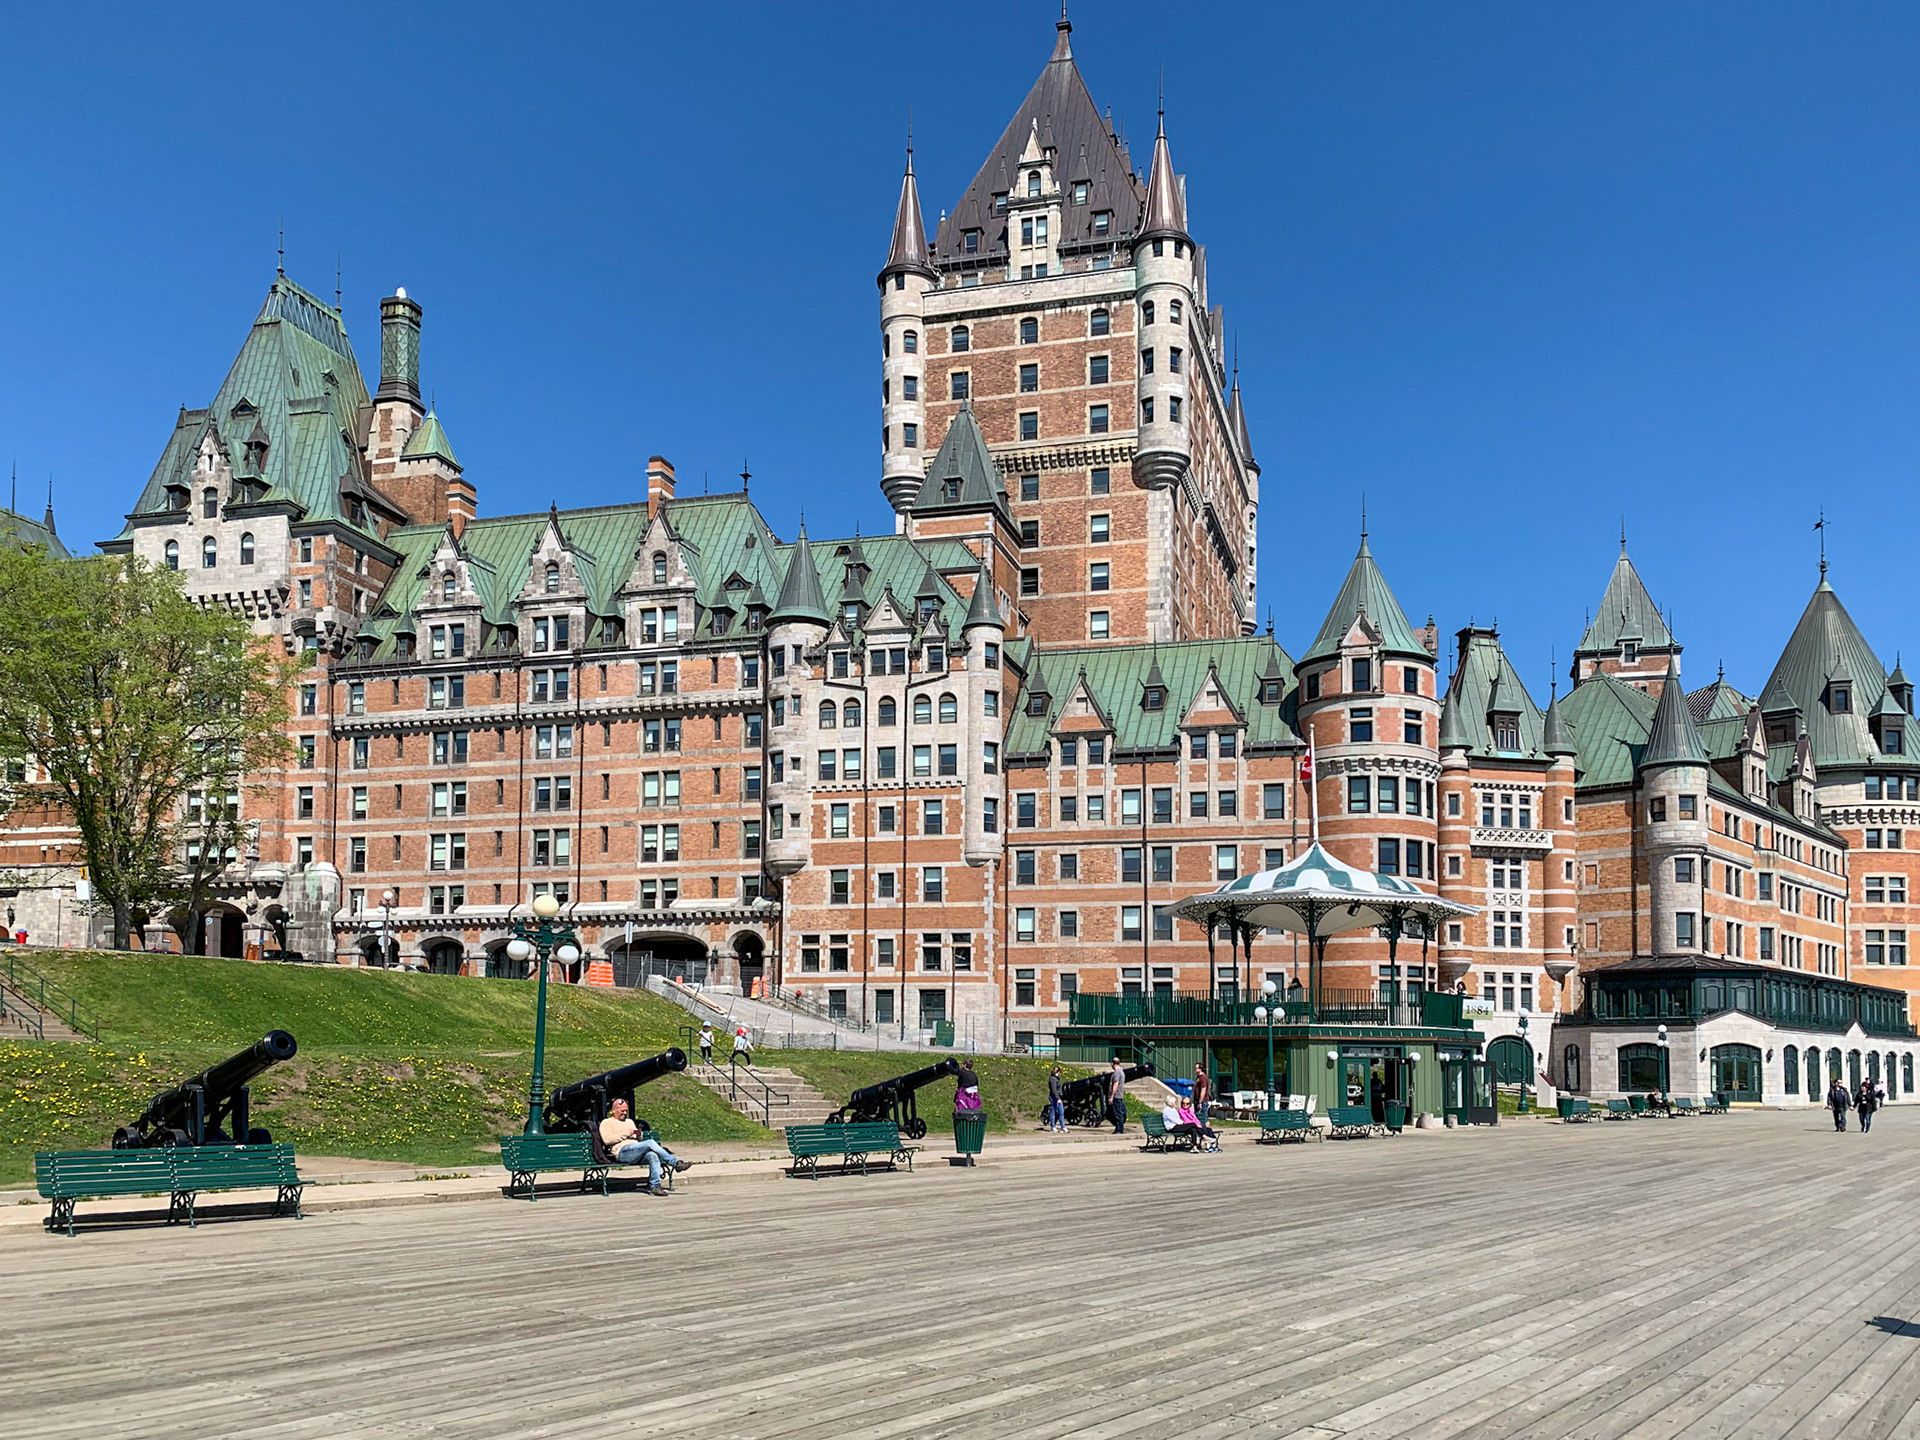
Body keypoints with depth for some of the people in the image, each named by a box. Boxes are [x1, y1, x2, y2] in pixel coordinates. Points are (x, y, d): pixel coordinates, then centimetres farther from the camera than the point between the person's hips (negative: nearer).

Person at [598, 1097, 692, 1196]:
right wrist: (626, 1133, -8)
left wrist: (639, 1135, 4)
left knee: (653, 1155, -31)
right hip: (622, 1152, -6)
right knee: (650, 1143, -30)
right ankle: (677, 1163, -31)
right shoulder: (606, 1123, 14)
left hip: (637, 1152, 6)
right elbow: (606, 1140, -5)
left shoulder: (629, 1122, 32)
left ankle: (654, 1186, -36)